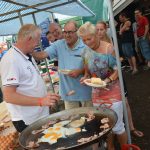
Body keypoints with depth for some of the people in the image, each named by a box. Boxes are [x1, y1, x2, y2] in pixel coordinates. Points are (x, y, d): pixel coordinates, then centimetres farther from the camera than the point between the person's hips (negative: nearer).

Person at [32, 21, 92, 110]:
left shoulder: (85, 46, -10)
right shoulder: (58, 45, 0)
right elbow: (43, 54, -8)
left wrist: (80, 71, -23)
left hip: (85, 91, -2)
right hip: (68, 91, 3)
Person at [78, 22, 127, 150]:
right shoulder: (86, 52, 2)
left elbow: (118, 70, -12)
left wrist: (107, 80, -26)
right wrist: (85, 77, -6)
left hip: (113, 91, -5)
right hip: (97, 93, 5)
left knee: (117, 126, 1)